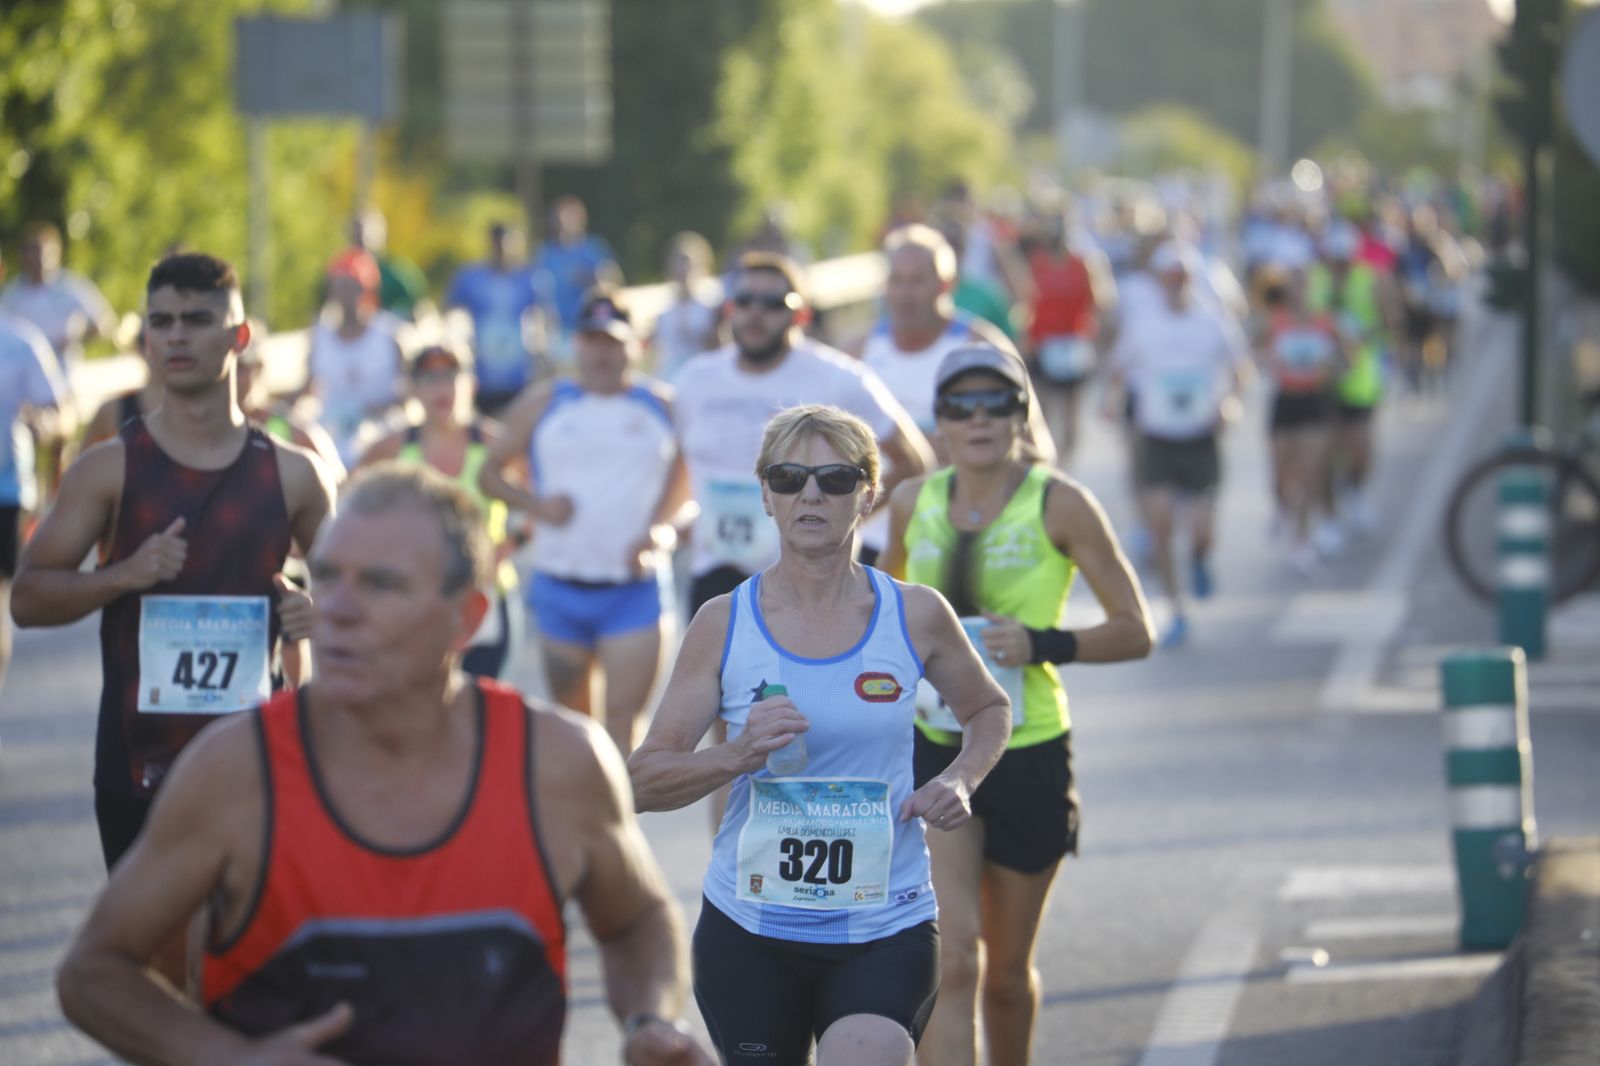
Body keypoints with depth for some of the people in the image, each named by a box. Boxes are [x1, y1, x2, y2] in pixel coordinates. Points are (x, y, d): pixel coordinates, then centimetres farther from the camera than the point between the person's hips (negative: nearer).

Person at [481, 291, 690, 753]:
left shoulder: (663, 404, 6)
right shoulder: (544, 403, 8)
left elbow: (692, 486, 9)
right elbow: (490, 470, 12)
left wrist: (663, 531, -9)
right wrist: (536, 504, -6)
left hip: (637, 589, -2)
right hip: (560, 587, 2)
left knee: (623, 721, -12)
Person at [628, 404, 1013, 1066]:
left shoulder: (915, 616, 0)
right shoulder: (725, 625, -1)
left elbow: (988, 710, 19)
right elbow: (642, 781, -2)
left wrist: (958, 782, -1)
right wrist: (738, 756, -20)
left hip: (886, 932, -1)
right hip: (749, 931, 1)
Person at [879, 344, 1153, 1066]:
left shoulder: (1059, 504, -7)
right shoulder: (914, 503, 2)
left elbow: (1135, 632, -6)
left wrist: (1044, 644, -20)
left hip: (1030, 755, -1)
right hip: (934, 748, 1)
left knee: (1006, 973, 12)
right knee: (953, 956, -15)